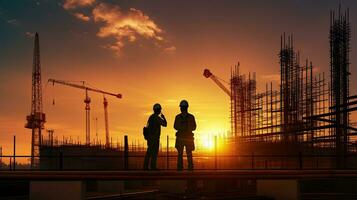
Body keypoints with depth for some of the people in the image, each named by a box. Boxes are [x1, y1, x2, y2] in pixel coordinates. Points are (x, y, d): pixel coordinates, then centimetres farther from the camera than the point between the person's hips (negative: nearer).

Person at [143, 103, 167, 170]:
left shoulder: (151, 117, 14)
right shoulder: (157, 117, -13)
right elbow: (165, 124, -11)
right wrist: (163, 117, 4)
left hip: (149, 137, 9)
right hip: (154, 137, -9)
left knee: (149, 152, 9)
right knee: (154, 152, -7)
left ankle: (145, 166, 8)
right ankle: (153, 166, -10)